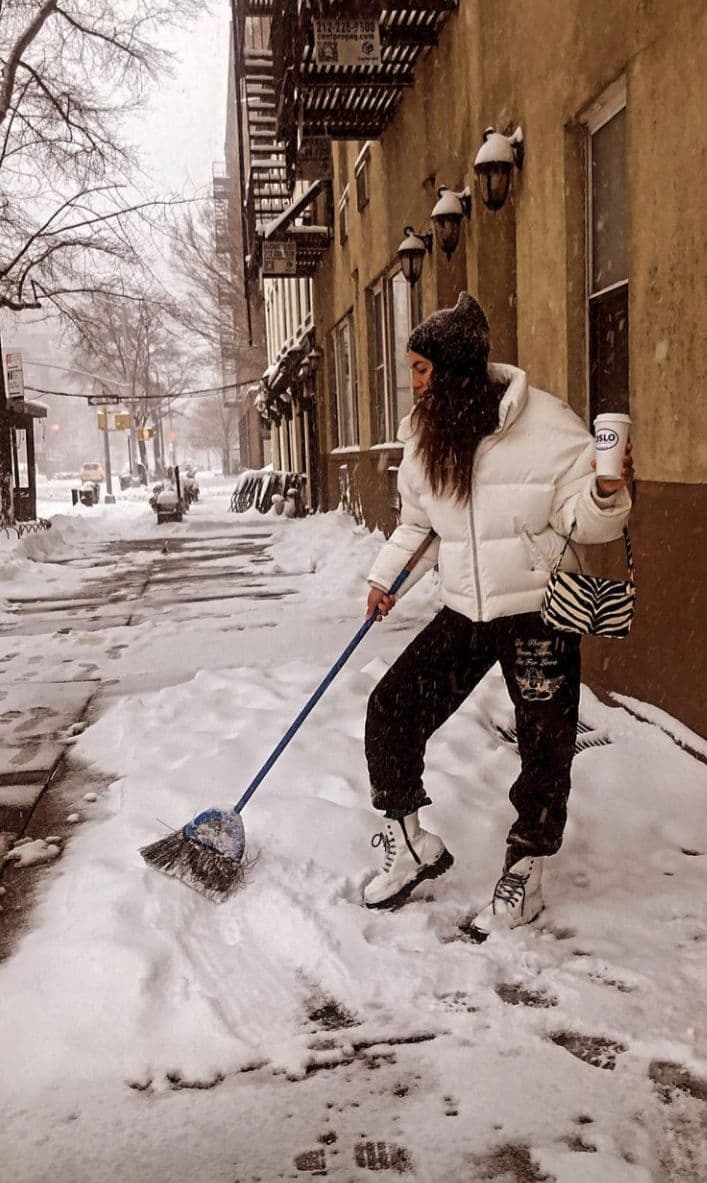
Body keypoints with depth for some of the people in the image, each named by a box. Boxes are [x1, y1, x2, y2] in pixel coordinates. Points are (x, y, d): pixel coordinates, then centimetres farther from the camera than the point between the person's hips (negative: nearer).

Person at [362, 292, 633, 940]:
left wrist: (606, 495, -31)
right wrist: (387, 578, 8)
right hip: (465, 612, 5)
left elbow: (579, 519, -11)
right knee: (391, 710, -2)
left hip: (540, 611, -5)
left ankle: (524, 876, 27)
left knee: (545, 747, 4)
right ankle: (412, 844, 18)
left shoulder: (547, 423, -15)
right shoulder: (426, 436, 3)